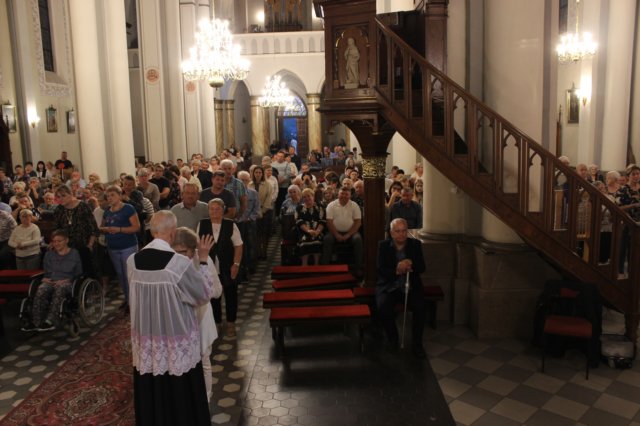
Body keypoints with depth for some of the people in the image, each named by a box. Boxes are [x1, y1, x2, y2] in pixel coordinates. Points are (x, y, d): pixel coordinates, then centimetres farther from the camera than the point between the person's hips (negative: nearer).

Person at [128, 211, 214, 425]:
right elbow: (205, 295, -8)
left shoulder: (132, 261, -7)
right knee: (180, 395, 13)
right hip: (178, 340, -4)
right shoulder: (181, 263, -21)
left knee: (151, 393, 20)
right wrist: (203, 260, -2)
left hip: (145, 339, 5)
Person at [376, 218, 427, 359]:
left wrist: (411, 266, -24)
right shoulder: (383, 245, 0)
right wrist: (396, 271, -28)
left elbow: (422, 267, -1)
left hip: (411, 286, 1)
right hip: (389, 286, -1)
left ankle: (417, 343, -4)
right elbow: (381, 270, -8)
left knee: (420, 307, -26)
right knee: (383, 307, -29)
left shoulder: (415, 244, 4)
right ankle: (393, 339, -2)